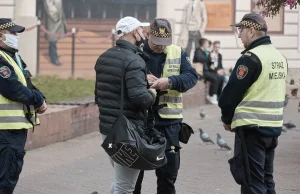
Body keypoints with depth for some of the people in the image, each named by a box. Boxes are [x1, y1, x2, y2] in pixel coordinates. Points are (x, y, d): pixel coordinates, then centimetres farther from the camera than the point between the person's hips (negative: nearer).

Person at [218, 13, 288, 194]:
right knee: (266, 179, 15)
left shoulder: (251, 58, -15)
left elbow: (232, 93, -13)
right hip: (274, 126, 8)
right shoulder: (280, 57, 11)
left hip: (252, 127, -8)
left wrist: (227, 119, 4)